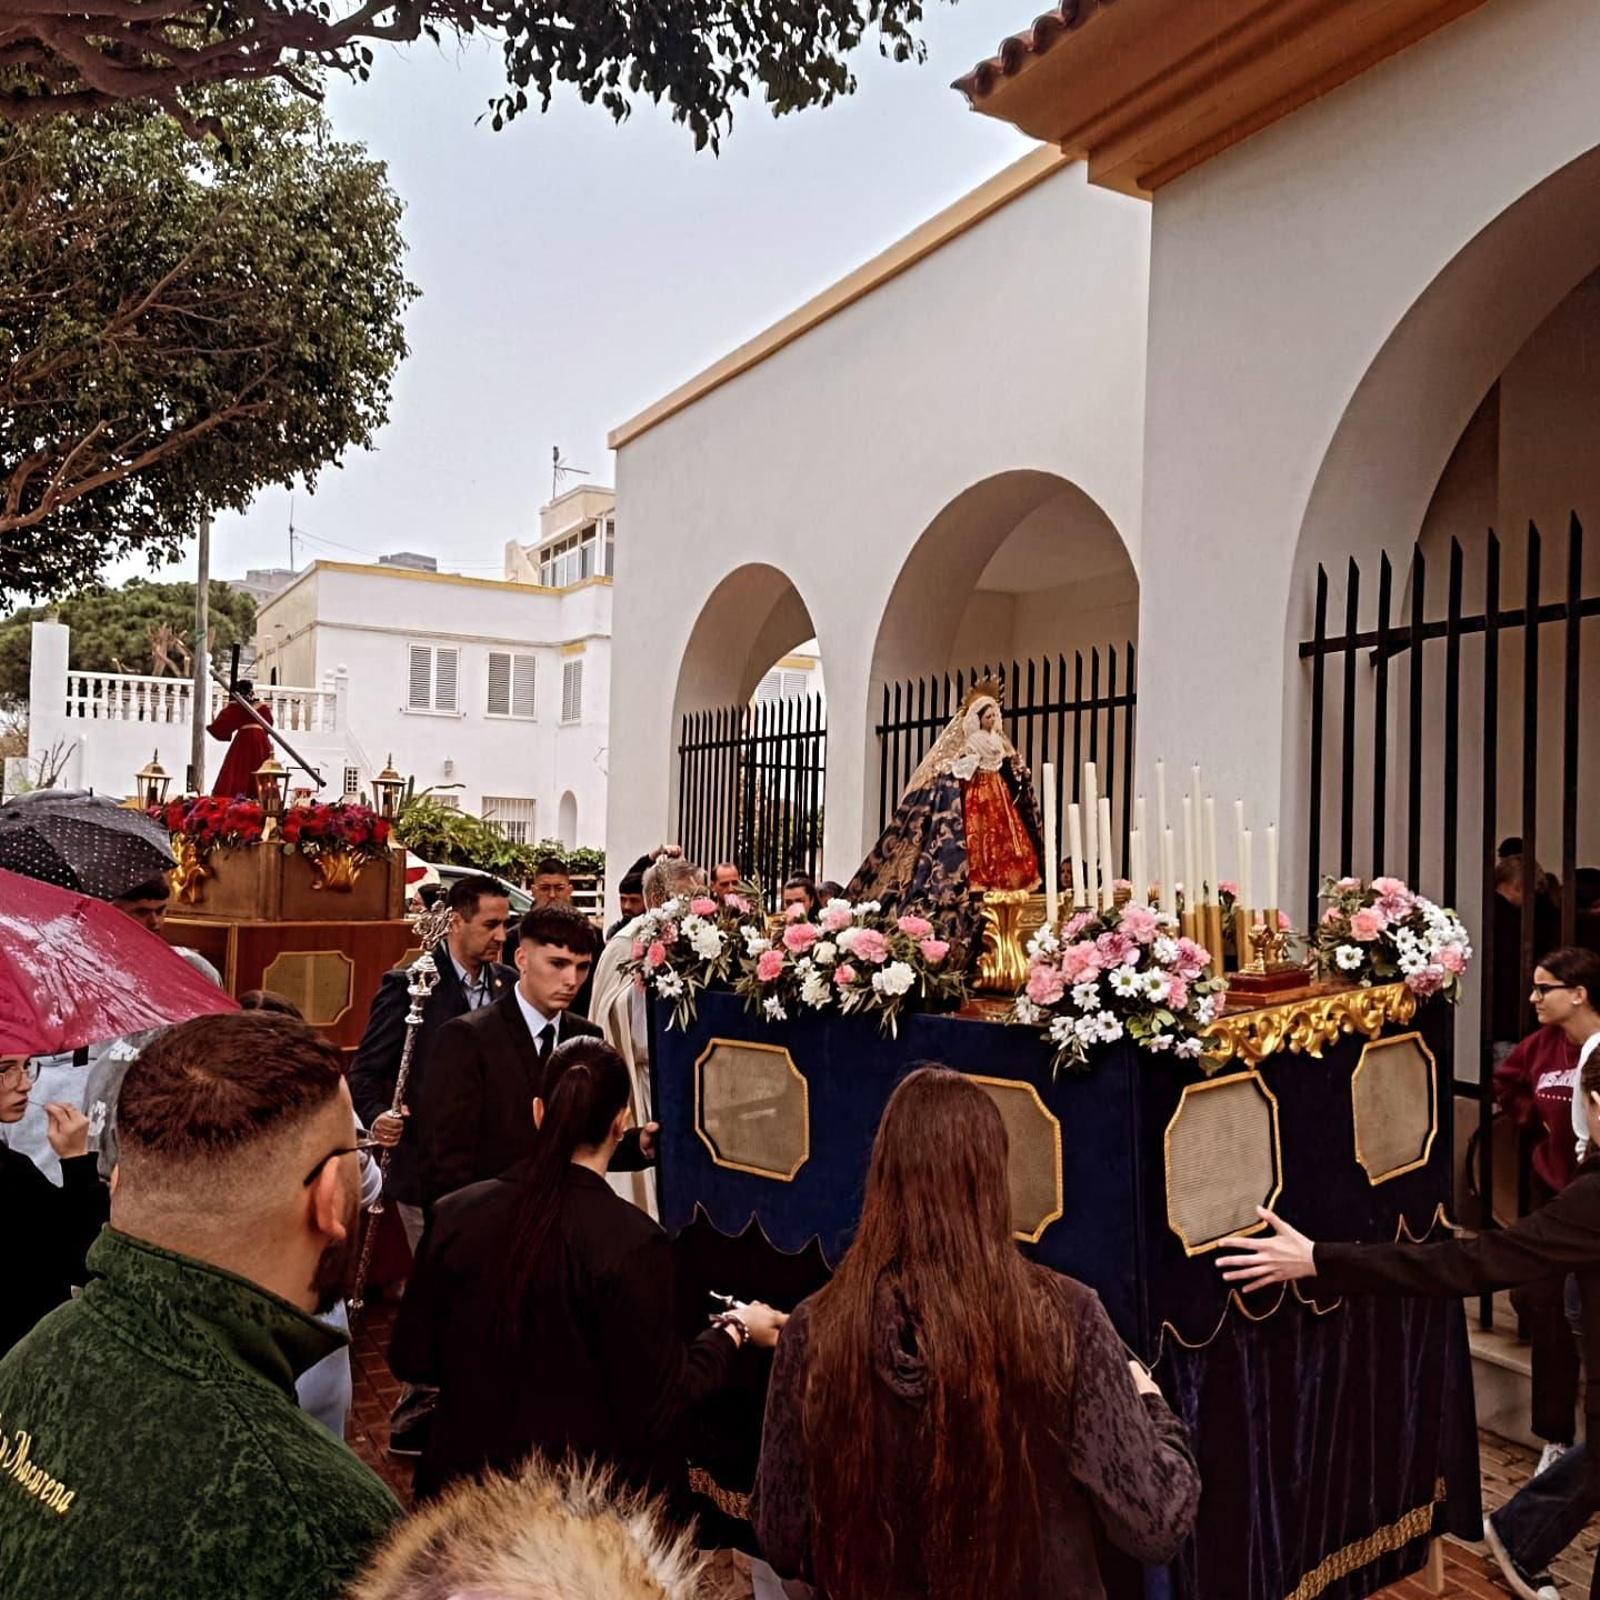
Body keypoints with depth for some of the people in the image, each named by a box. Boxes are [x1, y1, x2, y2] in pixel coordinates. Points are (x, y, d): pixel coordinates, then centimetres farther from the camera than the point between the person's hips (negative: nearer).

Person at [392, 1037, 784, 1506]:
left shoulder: (455, 1214, -12)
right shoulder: (632, 1243, -23)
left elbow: (410, 1359, -1)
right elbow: (659, 1406, -16)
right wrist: (736, 1329, -2)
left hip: (463, 1483, 4)